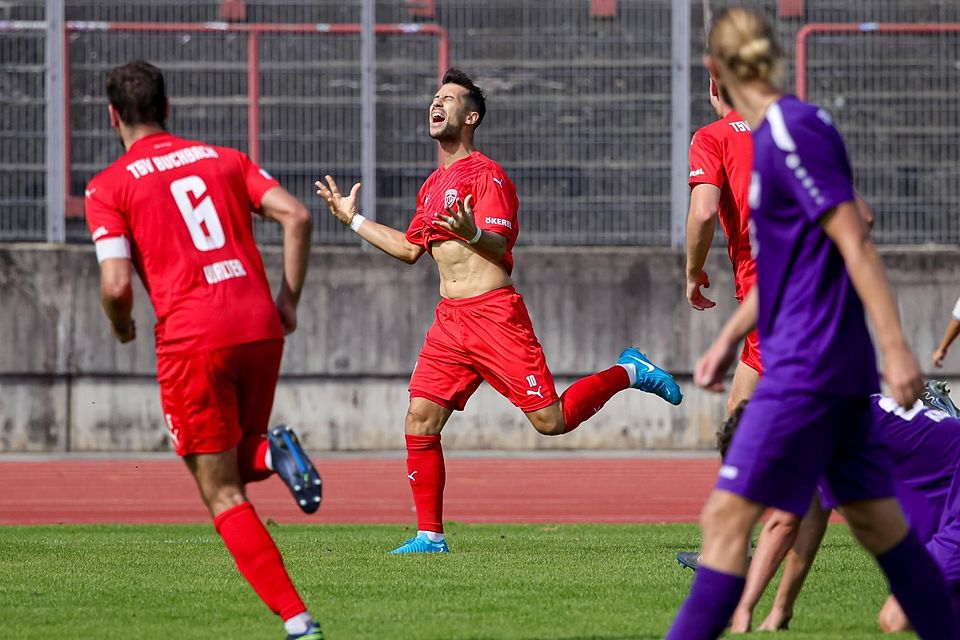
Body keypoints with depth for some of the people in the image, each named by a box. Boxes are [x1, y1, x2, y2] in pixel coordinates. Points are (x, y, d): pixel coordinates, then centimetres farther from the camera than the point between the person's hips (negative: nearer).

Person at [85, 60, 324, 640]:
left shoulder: (109, 186, 3)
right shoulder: (223, 159, 16)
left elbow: (116, 285, -7)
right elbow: (296, 215, 3)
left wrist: (121, 327, 14)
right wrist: (289, 298, 9)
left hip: (192, 341, -5)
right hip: (261, 328, 5)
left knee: (224, 496, 2)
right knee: (237, 466, 26)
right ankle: (271, 452, -10)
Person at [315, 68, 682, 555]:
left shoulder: (486, 175, -6)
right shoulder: (433, 185, 19)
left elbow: (498, 246, -16)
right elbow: (410, 248, 29)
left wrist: (472, 234, -38)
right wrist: (354, 220, 30)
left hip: (493, 312, -7)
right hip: (449, 318, 7)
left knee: (550, 420, -9)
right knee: (420, 419, -5)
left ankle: (628, 373, 15)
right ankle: (429, 536, 2)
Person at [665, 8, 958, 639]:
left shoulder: (793, 133, -14)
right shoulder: (772, 136, 14)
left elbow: (855, 243, -18)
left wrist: (897, 349, -20)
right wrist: (730, 337, 23)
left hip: (807, 368, -10)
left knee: (727, 516, -10)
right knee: (879, 522, 11)